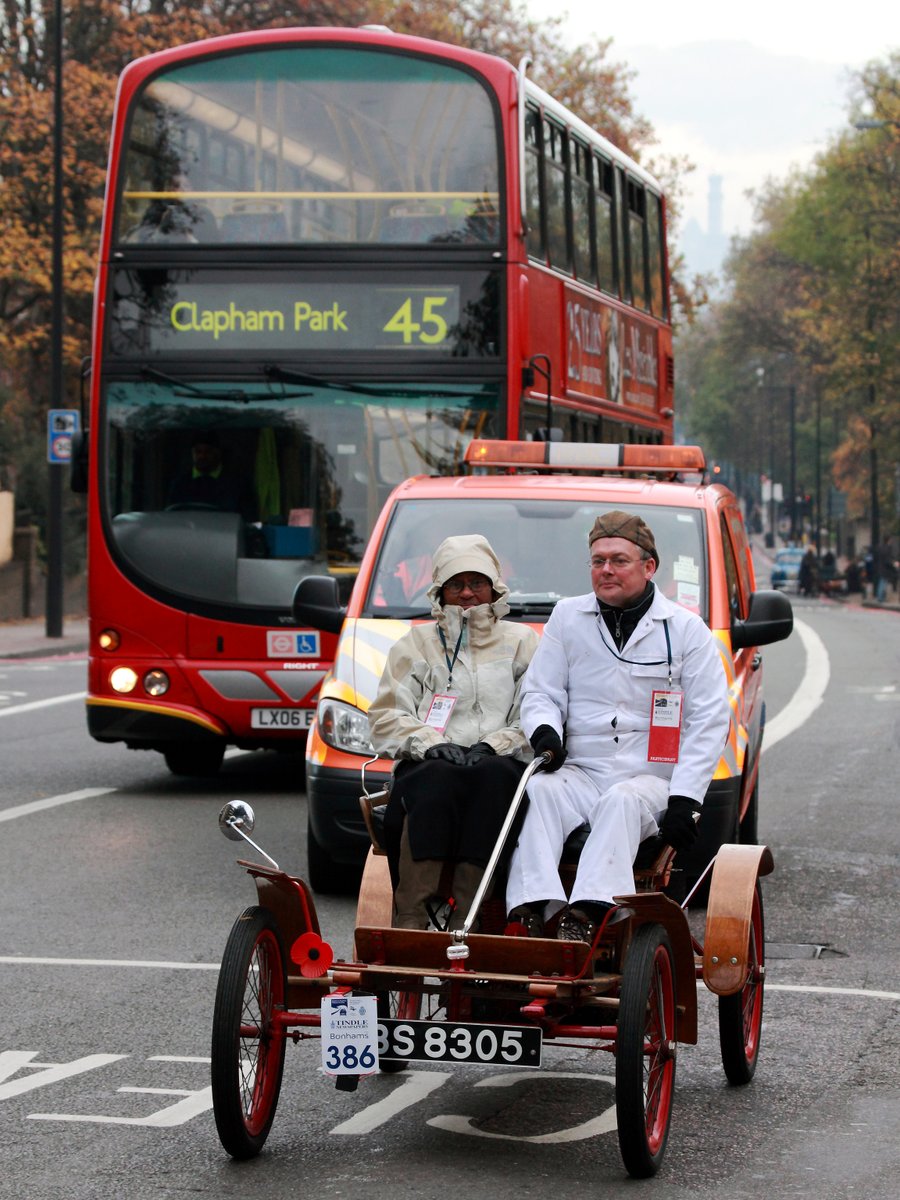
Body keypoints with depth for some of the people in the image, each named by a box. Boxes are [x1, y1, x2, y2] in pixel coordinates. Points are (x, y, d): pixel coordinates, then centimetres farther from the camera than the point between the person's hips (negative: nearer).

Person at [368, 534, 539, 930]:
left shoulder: (522, 642, 21)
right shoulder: (415, 644, 24)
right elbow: (385, 719, 11)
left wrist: (492, 746, -12)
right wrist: (431, 744, -8)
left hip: (500, 767, 0)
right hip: (429, 765, 0)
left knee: (495, 777, -37)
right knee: (438, 780, -37)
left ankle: (466, 920, -46)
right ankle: (410, 919, -48)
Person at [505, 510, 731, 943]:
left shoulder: (685, 629, 7)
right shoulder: (567, 618, 14)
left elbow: (709, 720, 2)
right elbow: (540, 691, 14)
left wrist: (685, 799, -9)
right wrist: (544, 730, -12)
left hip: (652, 778, -2)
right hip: (580, 772, 2)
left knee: (622, 801, -35)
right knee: (539, 790, -30)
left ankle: (586, 914, -50)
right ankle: (532, 909, -44)